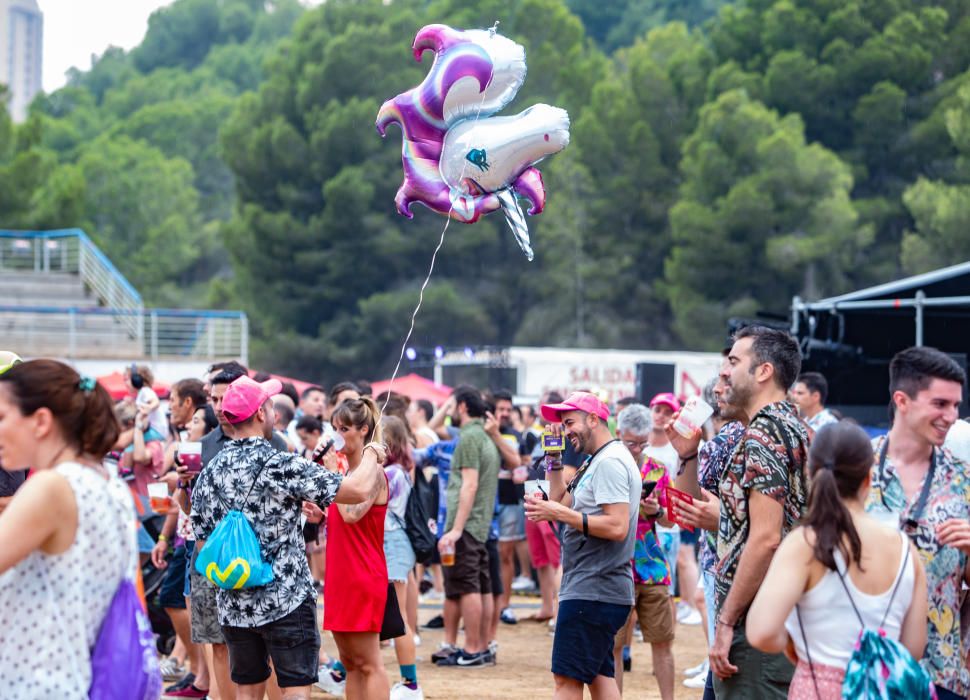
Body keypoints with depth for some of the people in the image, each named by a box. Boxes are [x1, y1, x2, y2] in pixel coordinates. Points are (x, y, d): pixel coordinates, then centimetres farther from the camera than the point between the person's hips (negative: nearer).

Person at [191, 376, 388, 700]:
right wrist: (372, 454, 1)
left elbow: (203, 542, 10)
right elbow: (360, 490, -18)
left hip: (234, 606, 6)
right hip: (285, 601, -6)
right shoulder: (282, 466, -14)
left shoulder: (210, 472, 4)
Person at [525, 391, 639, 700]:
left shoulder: (610, 462, -15)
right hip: (596, 590, 11)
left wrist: (561, 513, -22)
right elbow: (560, 504, 22)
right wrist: (554, 462, 14)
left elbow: (617, 527, -24)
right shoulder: (594, 463, 19)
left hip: (593, 593, -11)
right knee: (599, 675, 12)